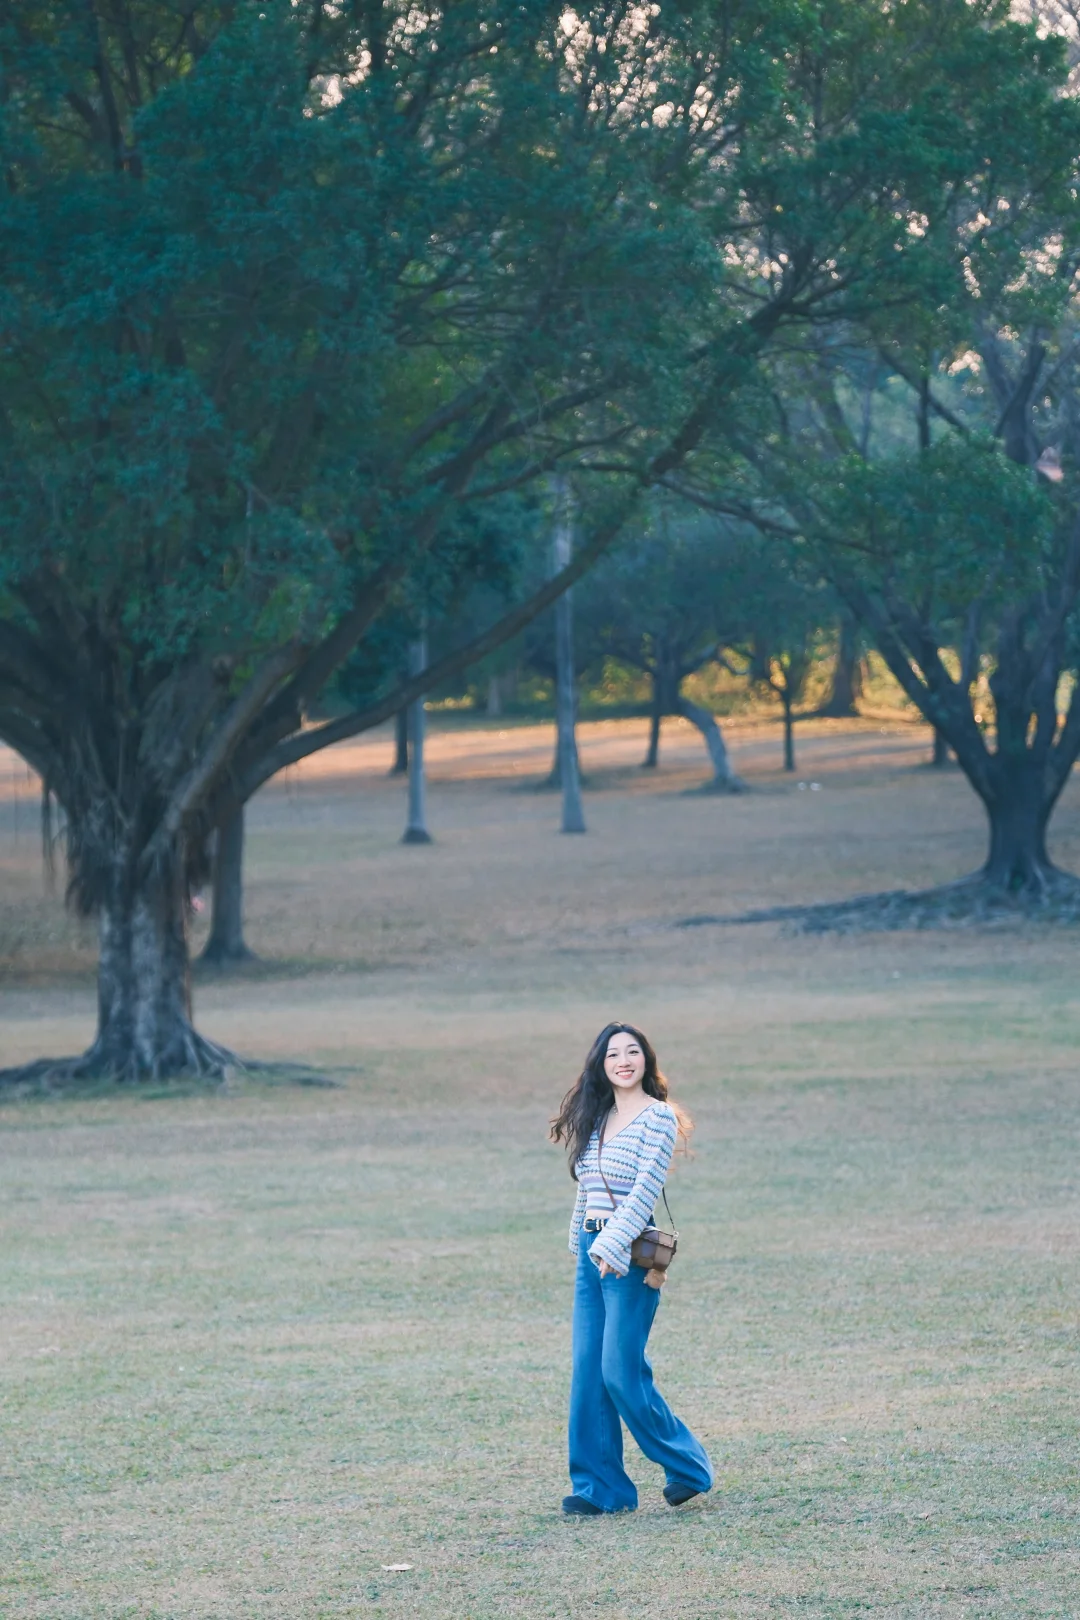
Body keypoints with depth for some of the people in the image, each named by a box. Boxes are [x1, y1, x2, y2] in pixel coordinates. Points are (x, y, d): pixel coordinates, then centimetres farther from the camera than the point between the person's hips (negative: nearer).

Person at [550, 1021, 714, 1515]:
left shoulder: (658, 1116, -8)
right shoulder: (597, 1118, 14)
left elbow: (646, 1188, -15)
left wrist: (612, 1245, -21)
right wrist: (581, 1243, 17)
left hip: (630, 1255, -7)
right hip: (592, 1253, 7)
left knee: (622, 1373, -8)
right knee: (588, 1375, 3)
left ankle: (689, 1466, 9)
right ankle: (600, 1487, 8)